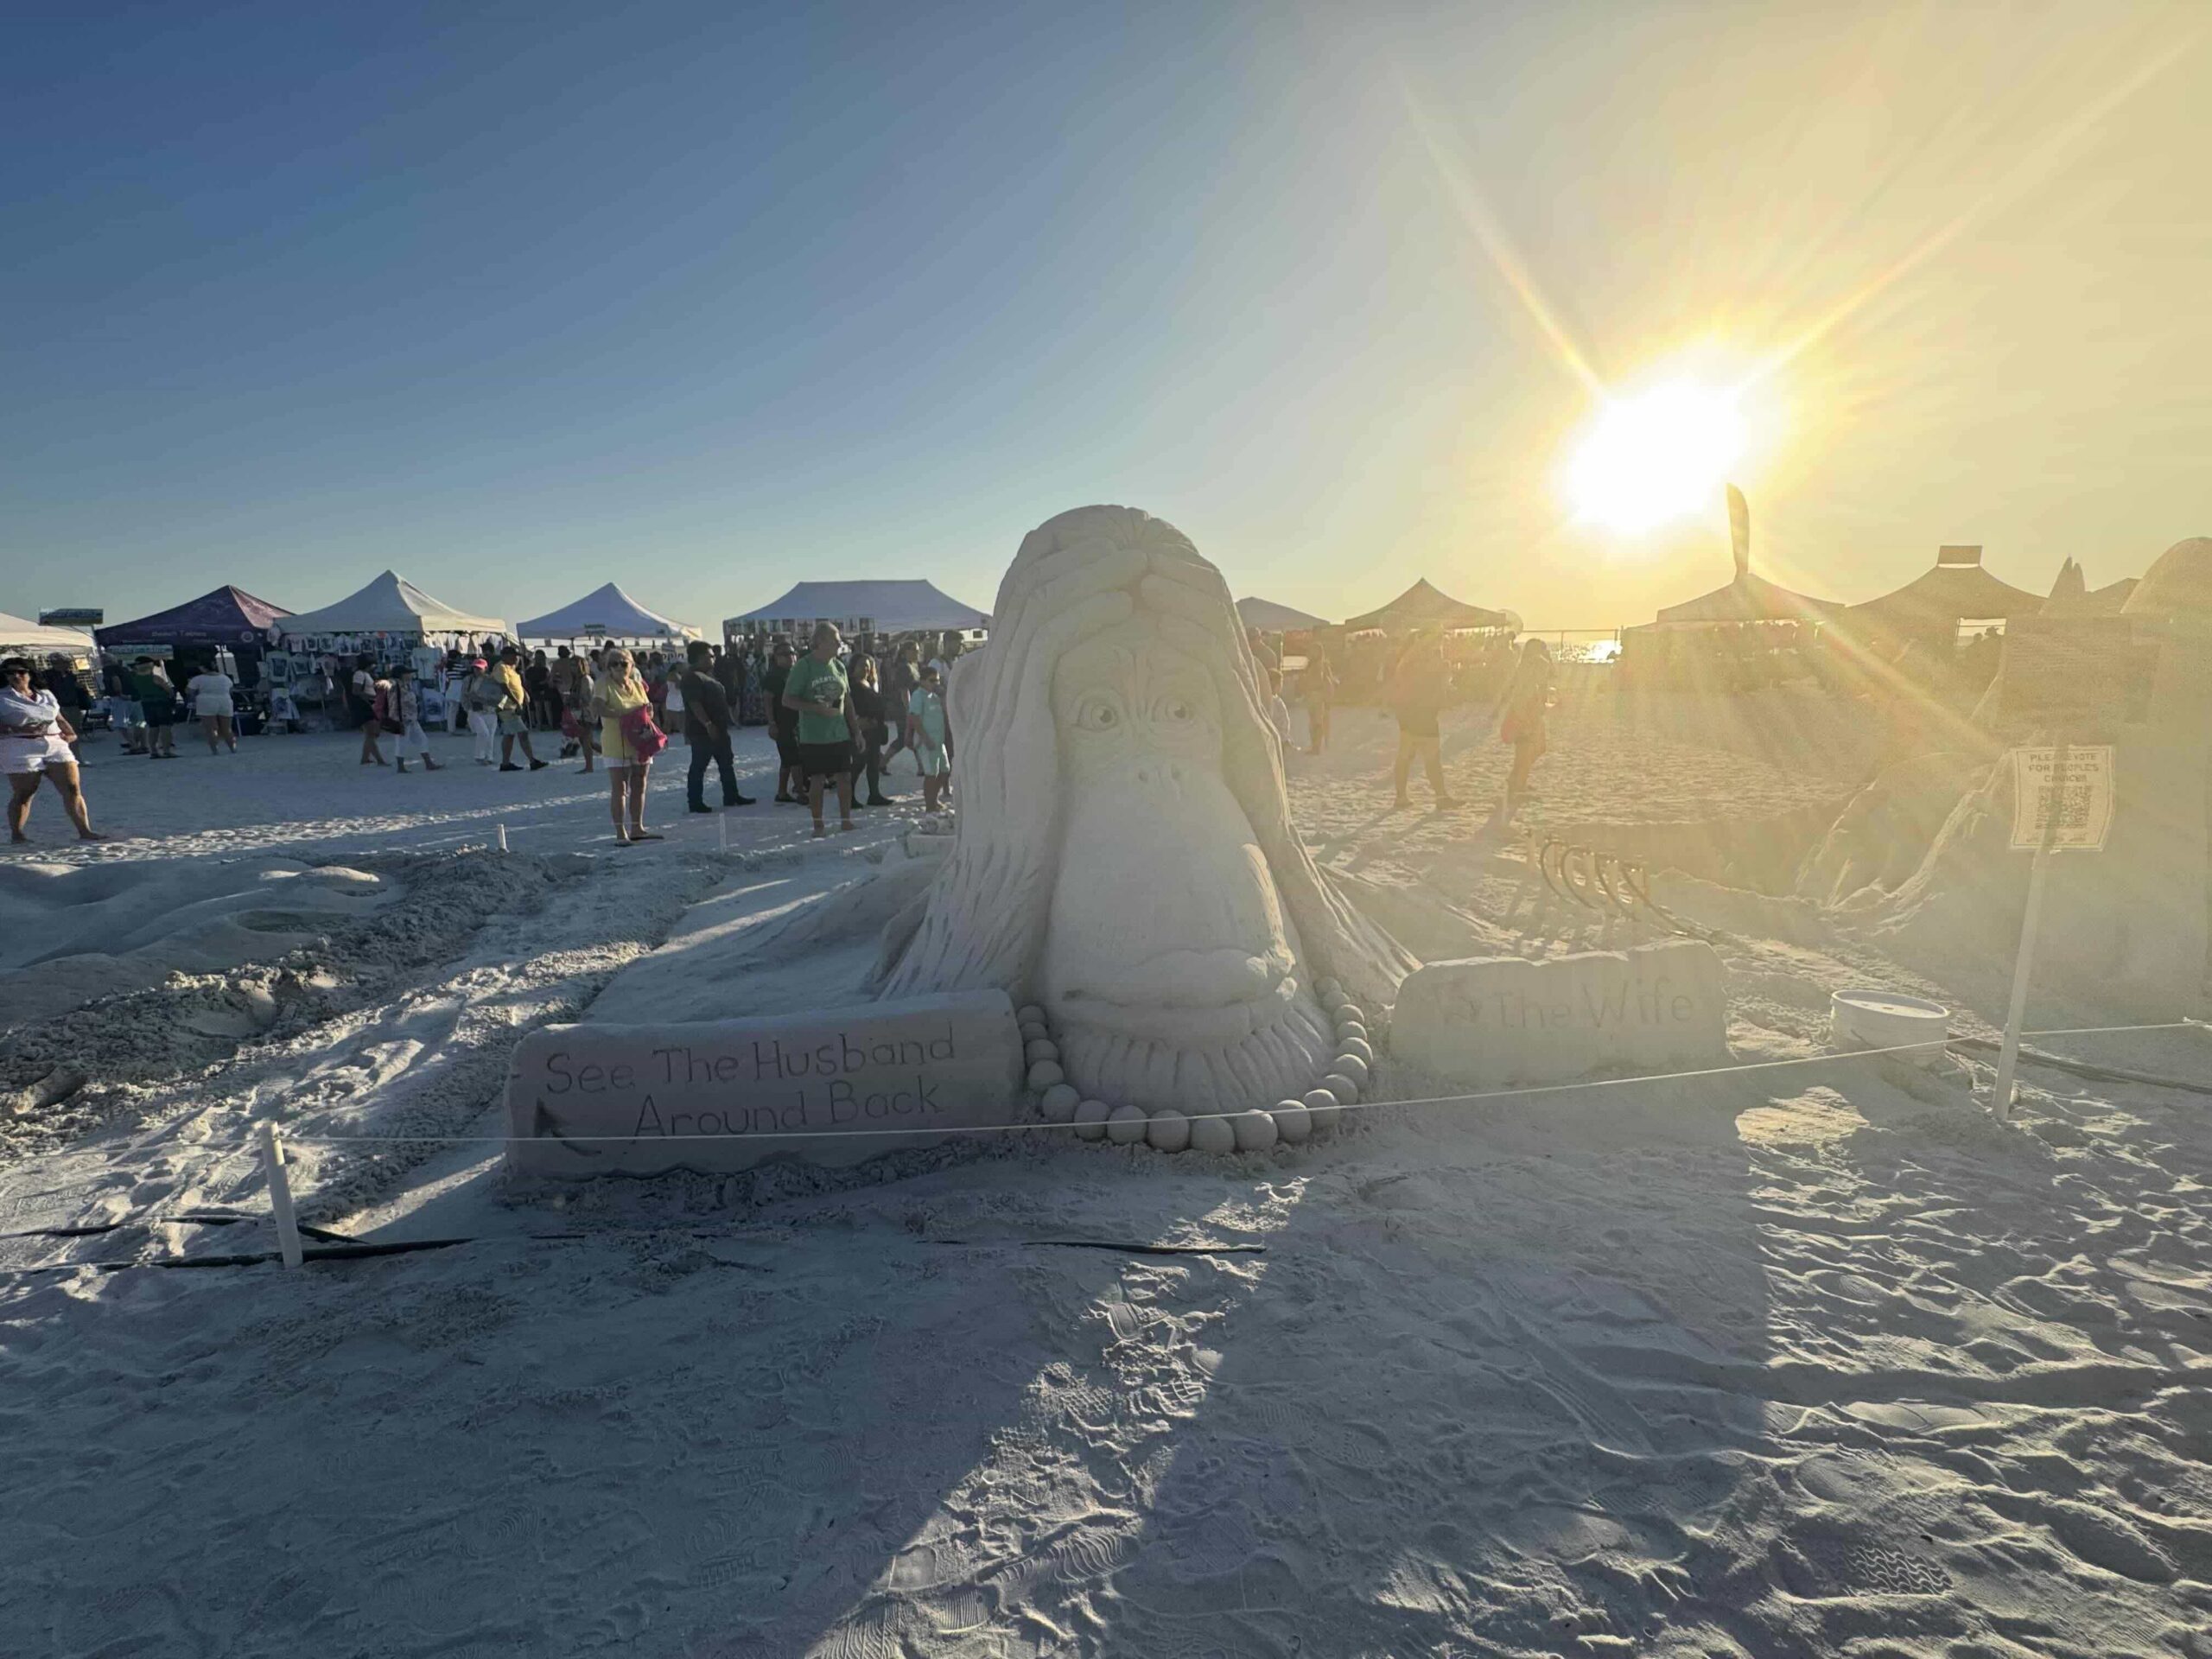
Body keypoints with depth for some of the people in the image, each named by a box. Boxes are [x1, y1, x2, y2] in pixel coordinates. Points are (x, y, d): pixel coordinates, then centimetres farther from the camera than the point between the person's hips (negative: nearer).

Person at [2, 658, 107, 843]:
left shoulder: (45, 694, 18)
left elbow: (59, 718, 23)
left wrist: (70, 733, 5)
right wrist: (20, 729, -20)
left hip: (56, 744, 4)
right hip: (20, 748, -4)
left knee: (72, 789, -5)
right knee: (23, 794, -1)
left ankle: (85, 832, -7)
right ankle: (16, 835, 10)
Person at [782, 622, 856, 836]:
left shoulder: (838, 666, 8)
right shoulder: (803, 666, -9)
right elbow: (787, 700, -10)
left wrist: (855, 730, 11)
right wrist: (818, 708, -20)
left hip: (840, 734, 5)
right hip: (813, 737, -5)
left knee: (845, 778, 6)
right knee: (817, 781, 1)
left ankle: (846, 821, 18)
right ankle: (818, 825, 13)